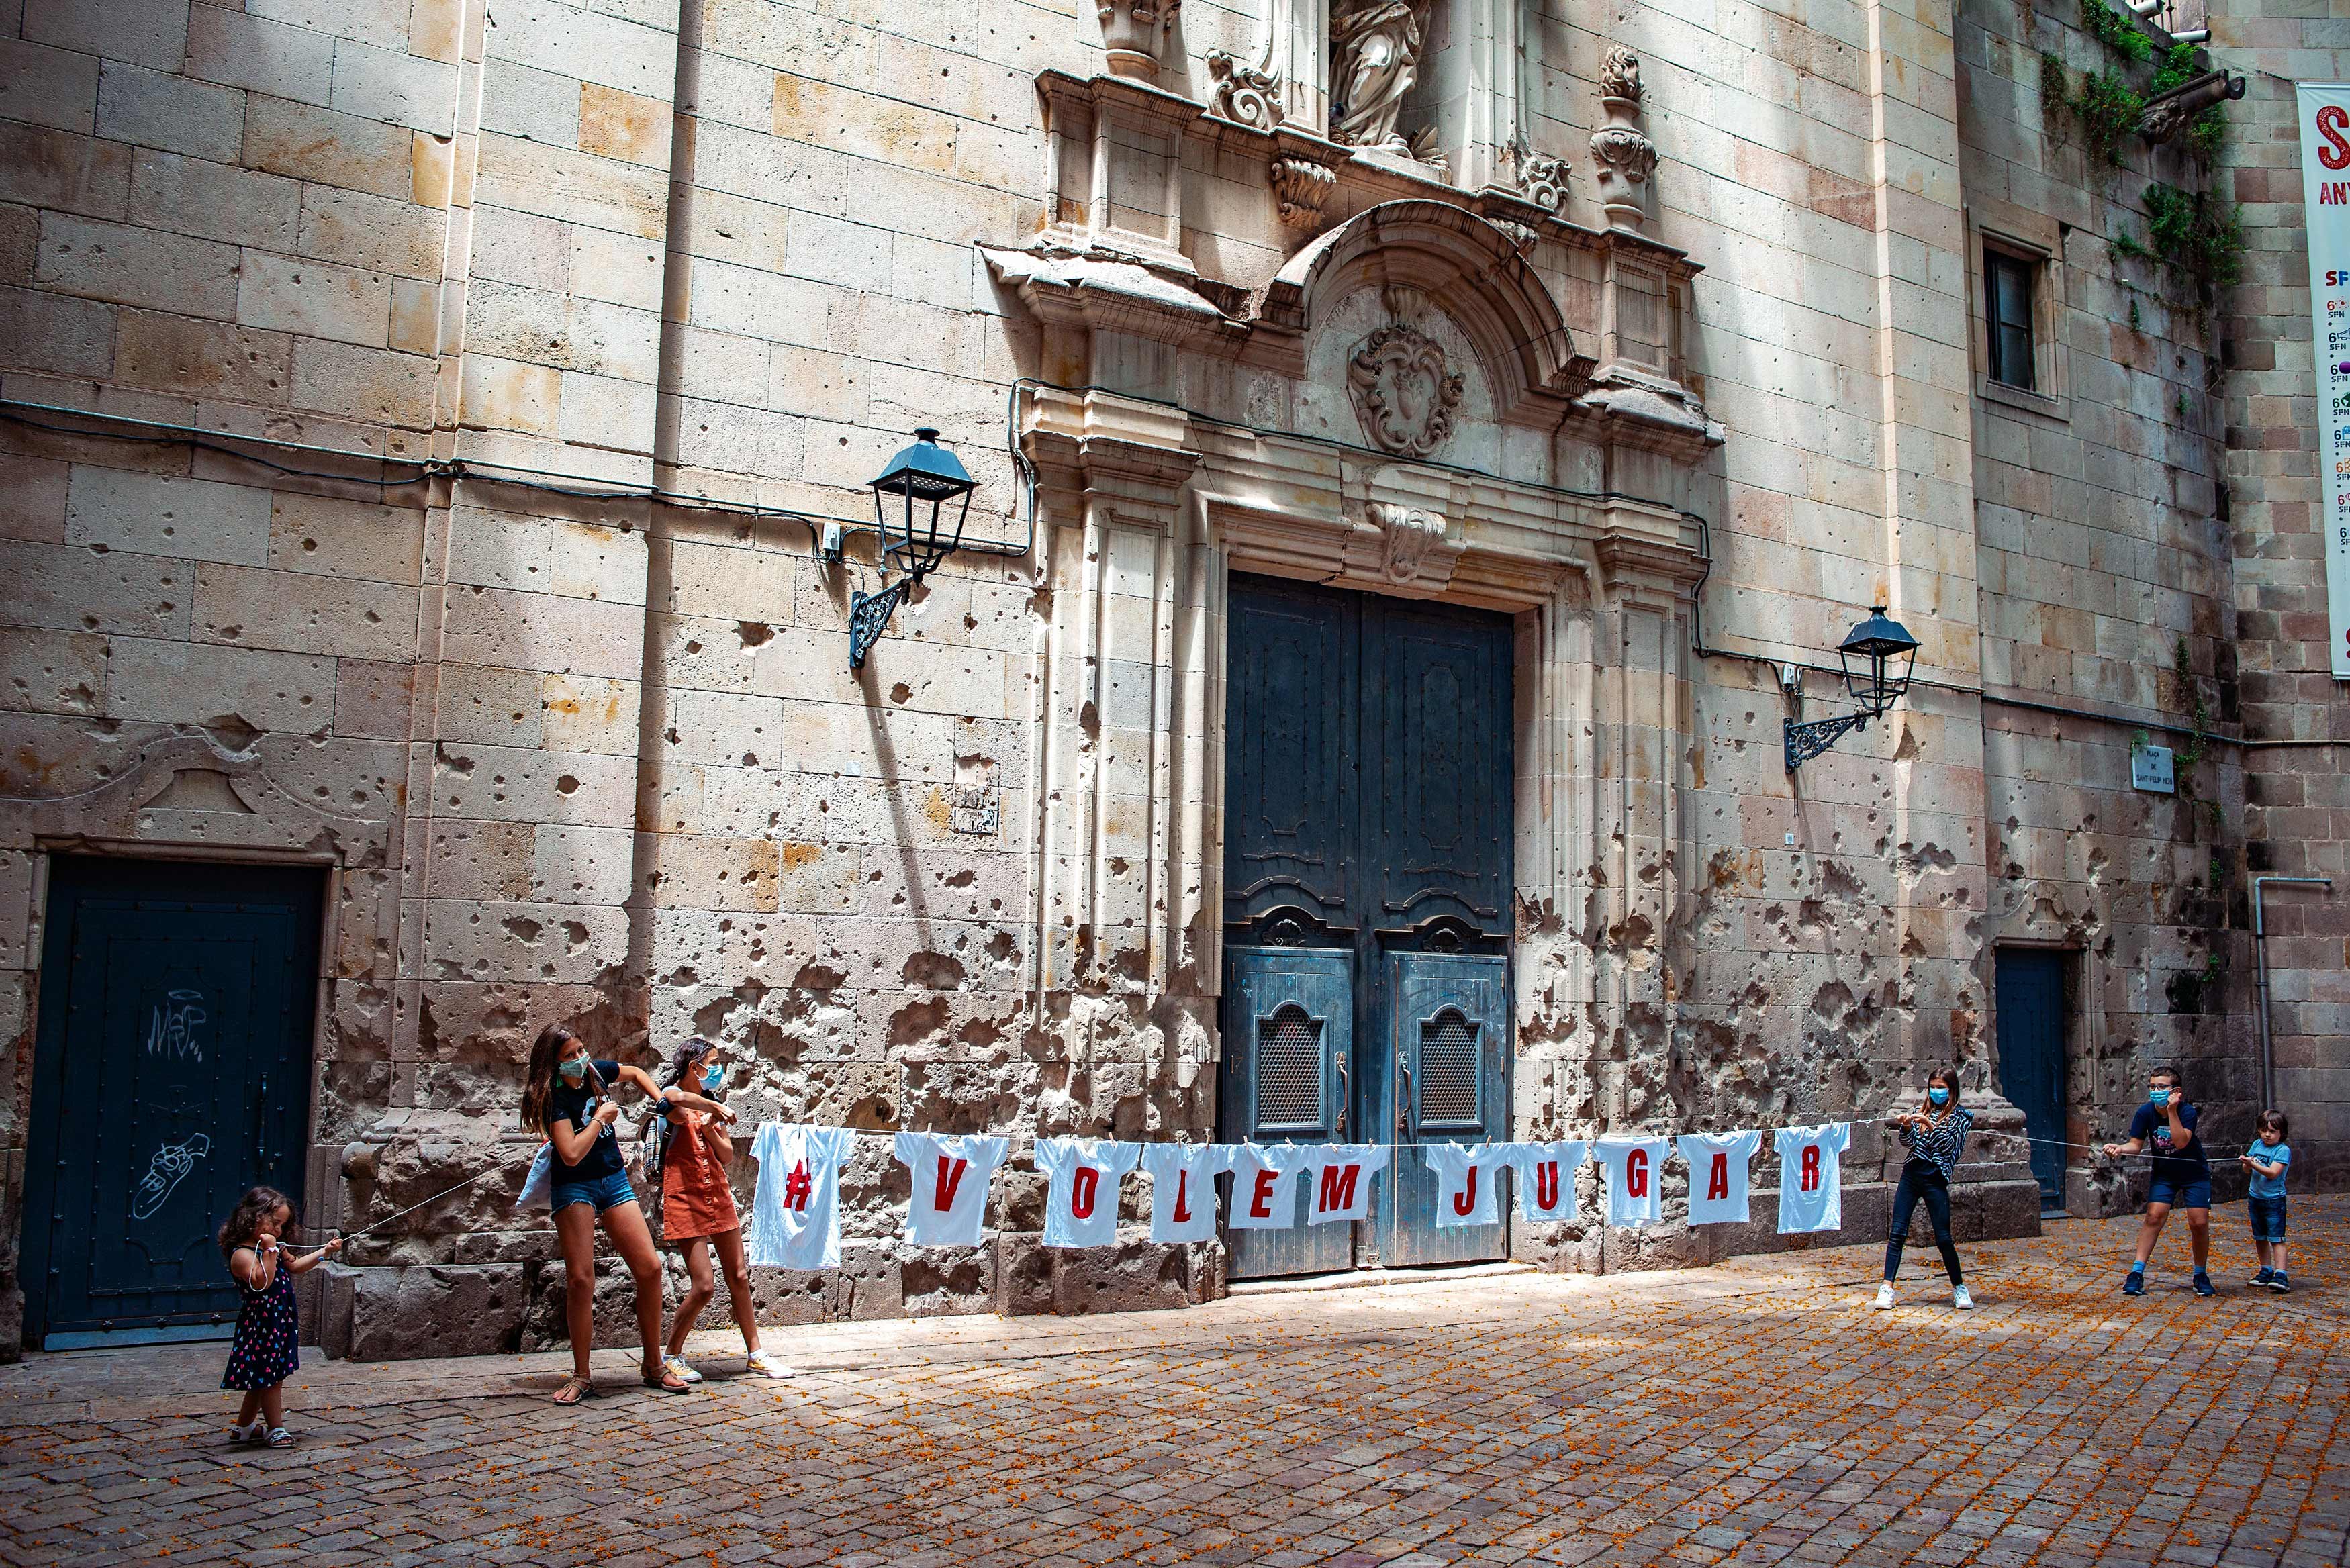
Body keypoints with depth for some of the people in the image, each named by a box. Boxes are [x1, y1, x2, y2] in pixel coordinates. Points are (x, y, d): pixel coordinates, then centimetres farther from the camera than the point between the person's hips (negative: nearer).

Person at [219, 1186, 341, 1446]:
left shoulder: (274, 1247, 11)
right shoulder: (242, 1254, -18)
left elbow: (295, 1266, 22)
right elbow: (261, 1282, -31)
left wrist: (323, 1252, 12)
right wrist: (268, 1252, -32)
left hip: (279, 1322, 9)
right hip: (261, 1324, -9)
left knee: (263, 1379, 16)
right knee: (270, 1377, -1)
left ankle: (244, 1427, 28)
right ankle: (275, 1429, 9)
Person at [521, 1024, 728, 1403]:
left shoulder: (596, 1072, 2)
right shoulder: (555, 1098, -15)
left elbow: (635, 1073, 25)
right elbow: (572, 1154, -26)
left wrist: (659, 1095, 11)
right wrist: (600, 1117, -15)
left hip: (615, 1181, 5)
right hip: (574, 1189, -5)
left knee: (650, 1268, -4)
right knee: (580, 1279, -10)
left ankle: (654, 1367, 7)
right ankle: (582, 1377, 5)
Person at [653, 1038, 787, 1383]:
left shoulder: (711, 1105, 16)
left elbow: (727, 1157, 8)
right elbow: (679, 1112, -33)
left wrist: (711, 1131, -7)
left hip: (718, 1196, 7)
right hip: (685, 1199, -7)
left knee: (739, 1277, 8)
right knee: (704, 1286, -10)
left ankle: (756, 1354, 17)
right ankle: (671, 1357, 8)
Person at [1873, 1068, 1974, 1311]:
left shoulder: (1961, 1116, 5)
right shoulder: (1922, 1111, 15)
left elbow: (1949, 1145, -8)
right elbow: (1910, 1144, 6)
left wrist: (1930, 1126, -22)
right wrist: (1906, 1127, -14)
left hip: (1935, 1178, -3)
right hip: (1911, 1173, 3)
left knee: (1943, 1237, -2)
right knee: (1898, 1233, -3)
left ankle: (1959, 1288, 17)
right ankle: (1887, 1288, -4)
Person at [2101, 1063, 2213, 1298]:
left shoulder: (2187, 1112, -22)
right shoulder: (2146, 1112, -14)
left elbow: (2181, 1142, -36)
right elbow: (2136, 1144, -11)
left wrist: (2172, 1111, -37)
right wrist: (2120, 1149, -31)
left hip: (2195, 1173, -2)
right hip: (2164, 1173, 2)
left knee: (2199, 1223, -8)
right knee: (2154, 1215, -13)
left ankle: (2201, 1275, 15)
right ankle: (2137, 1273, -13)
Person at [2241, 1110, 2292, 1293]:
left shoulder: (2283, 1150, -11)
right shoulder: (2257, 1144, 6)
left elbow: (2273, 1173, -21)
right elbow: (2247, 1169, 8)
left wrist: (2254, 1164, -32)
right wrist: (2246, 1162, -14)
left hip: (2274, 1200, -6)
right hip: (2255, 1198, 6)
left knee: (2276, 1239, -9)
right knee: (2260, 1238, 13)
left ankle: (2280, 1275, -12)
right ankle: (2266, 1271, 23)